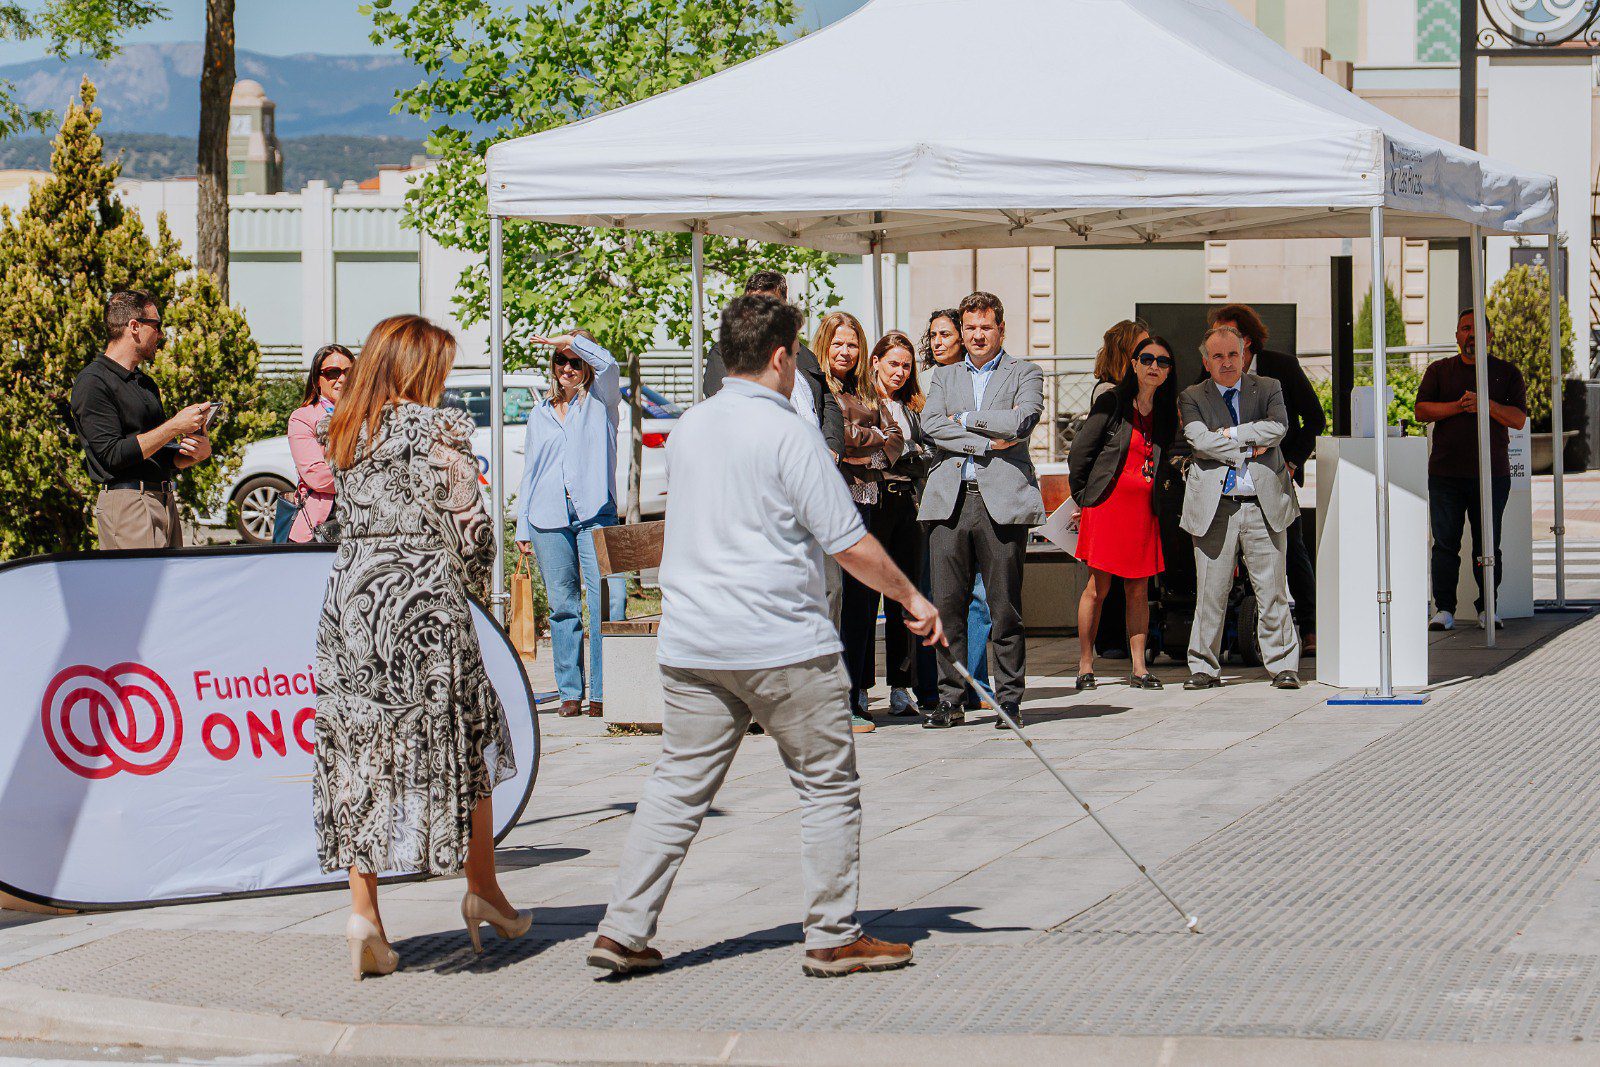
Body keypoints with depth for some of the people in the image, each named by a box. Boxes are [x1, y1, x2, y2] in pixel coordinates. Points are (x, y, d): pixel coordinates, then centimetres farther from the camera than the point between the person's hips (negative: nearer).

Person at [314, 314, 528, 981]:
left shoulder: (343, 436, 8)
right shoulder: (439, 432, -7)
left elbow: (346, 519, 14)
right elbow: (472, 528, -6)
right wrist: (470, 575, 12)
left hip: (350, 599, 5)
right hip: (425, 601, -4)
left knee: (360, 756, 6)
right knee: (467, 745, 13)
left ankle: (363, 911, -1)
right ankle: (482, 891, 23)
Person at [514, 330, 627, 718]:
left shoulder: (599, 401, 8)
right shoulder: (540, 413, 20)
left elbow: (607, 365, -15)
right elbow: (529, 471, 21)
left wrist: (571, 340, -11)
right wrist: (522, 526, 16)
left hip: (595, 514, -3)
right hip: (548, 518, 3)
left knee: (610, 601, -15)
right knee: (562, 607, 3)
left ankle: (602, 693, -12)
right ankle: (570, 693, 8)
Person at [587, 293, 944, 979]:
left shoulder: (684, 431, 10)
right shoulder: (789, 433, -11)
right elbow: (850, 545, -10)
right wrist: (912, 599, 1)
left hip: (691, 647, 6)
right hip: (784, 645, -6)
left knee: (678, 786, 10)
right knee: (828, 787, 6)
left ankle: (623, 933, 5)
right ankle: (832, 938, 10)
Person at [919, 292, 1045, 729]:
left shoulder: (1024, 375, 11)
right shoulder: (944, 377, 20)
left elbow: (1021, 422, -8)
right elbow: (930, 424, 2)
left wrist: (965, 418, -1)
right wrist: (985, 442, -8)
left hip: (1001, 499, -3)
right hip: (950, 500, 3)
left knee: (1004, 606, -1)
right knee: (946, 603, -1)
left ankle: (1009, 698, 7)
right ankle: (950, 700, 5)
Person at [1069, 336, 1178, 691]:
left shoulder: (1166, 413, 10)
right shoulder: (1112, 403, -4)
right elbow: (1079, 452, -1)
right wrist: (1083, 496, 1)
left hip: (1144, 509, 4)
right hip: (1108, 502, -4)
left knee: (1139, 590, 4)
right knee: (1098, 586, -4)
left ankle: (1139, 668, 6)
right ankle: (1085, 667, 1)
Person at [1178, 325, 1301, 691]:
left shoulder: (1267, 389, 9)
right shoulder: (1192, 397, 7)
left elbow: (1278, 427, -10)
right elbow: (1200, 440, -10)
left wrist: (1230, 433, -10)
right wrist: (1250, 447, -9)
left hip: (1263, 505, 0)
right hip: (1214, 506, 0)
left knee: (1272, 590, 1)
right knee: (1210, 592, 1)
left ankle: (1283, 665, 9)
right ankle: (1204, 668, 11)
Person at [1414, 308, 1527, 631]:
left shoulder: (1507, 372, 9)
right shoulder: (1439, 370, 12)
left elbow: (1519, 419, -1)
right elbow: (1422, 410, 1)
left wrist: (1485, 404, -16)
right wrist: (1459, 406, -13)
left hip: (1492, 474, 0)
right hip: (1446, 472, 0)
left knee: (1488, 545, 1)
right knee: (1445, 543, -1)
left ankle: (1487, 607, 9)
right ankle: (1444, 609, 3)